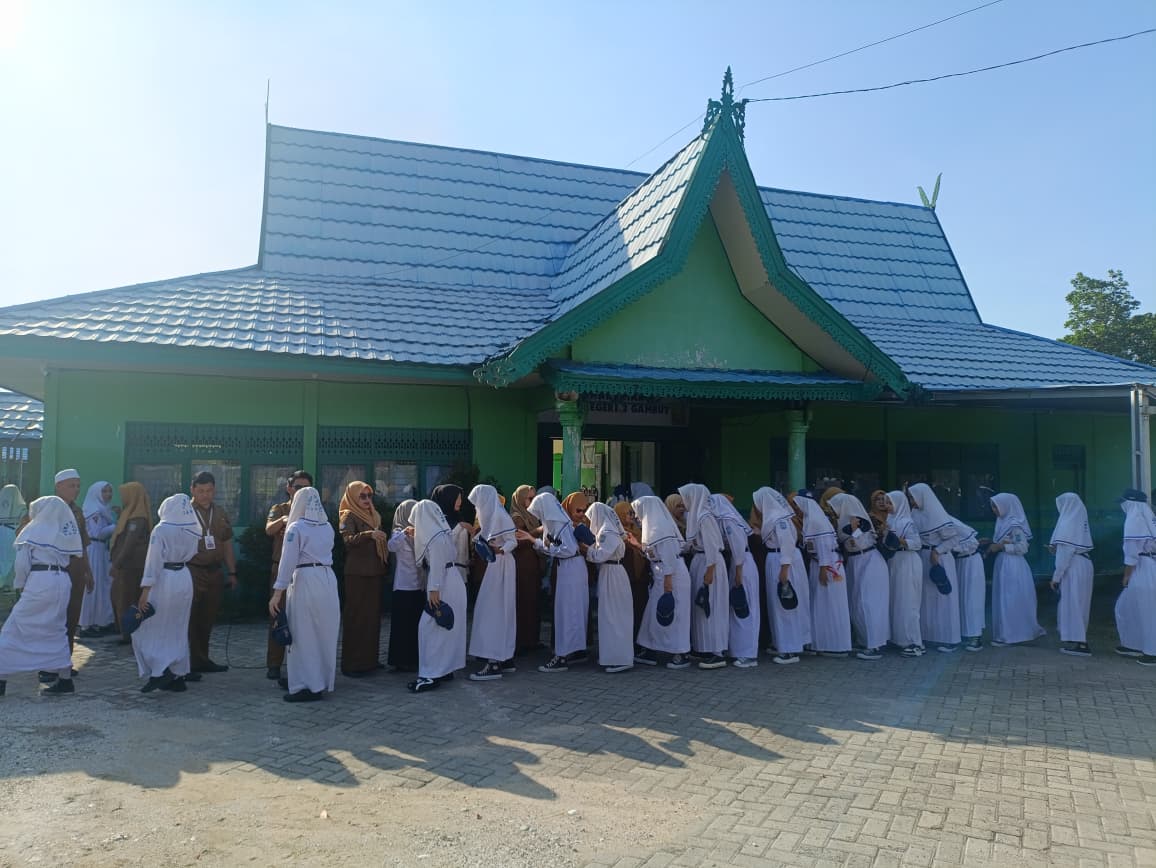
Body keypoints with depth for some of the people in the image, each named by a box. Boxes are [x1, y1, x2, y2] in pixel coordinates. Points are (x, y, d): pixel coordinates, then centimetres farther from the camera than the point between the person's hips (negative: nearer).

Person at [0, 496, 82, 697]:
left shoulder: (33, 530, -2)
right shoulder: (67, 532, 12)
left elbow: (22, 563, -4)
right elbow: (68, 558, 6)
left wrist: (19, 585, 9)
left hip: (40, 581, -6)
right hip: (63, 582, 6)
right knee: (57, 631, 13)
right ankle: (65, 679, 13)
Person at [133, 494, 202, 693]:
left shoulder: (161, 530, -14)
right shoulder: (192, 531, 2)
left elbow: (153, 561, -15)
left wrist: (145, 591, -14)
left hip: (165, 580, -6)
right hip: (184, 578, 6)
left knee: (151, 629, 7)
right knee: (178, 631, 14)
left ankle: (160, 671, -4)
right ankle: (178, 676, 17)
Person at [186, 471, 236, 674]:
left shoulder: (220, 513, 13)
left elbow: (227, 545, 18)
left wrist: (231, 572, 15)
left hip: (214, 572, 5)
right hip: (191, 572, -5)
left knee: (207, 619, 11)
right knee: (190, 619, -5)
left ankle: (202, 660, 22)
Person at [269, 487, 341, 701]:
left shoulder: (296, 528, -6)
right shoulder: (328, 527, 11)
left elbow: (288, 561, -10)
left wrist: (278, 592, -9)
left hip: (305, 579, -6)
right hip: (328, 579, 6)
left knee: (303, 635, 1)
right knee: (324, 634, 13)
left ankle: (307, 686, 2)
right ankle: (323, 682, 22)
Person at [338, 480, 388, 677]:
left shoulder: (374, 516, 17)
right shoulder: (348, 516, -4)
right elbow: (348, 539, -20)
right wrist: (369, 534, -34)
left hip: (375, 573, 7)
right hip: (356, 574, -7)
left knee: (373, 617, 8)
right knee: (356, 618, -6)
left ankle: (369, 659, 16)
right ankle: (351, 664, -1)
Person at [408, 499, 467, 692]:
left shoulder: (435, 536, -17)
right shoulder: (440, 532, 12)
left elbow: (437, 565, -20)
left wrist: (434, 590, -20)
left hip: (444, 585, -10)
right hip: (452, 582, 10)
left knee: (430, 627, -6)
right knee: (445, 628, 15)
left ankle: (431, 675, -5)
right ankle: (446, 669, 22)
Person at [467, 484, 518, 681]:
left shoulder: (500, 516, -14)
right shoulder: (488, 516, 14)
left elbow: (513, 541, -17)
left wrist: (500, 550, -32)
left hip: (500, 566, -10)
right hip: (492, 565, 10)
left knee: (491, 611, -10)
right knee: (501, 611, 11)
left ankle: (494, 663, -10)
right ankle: (506, 658, 17)